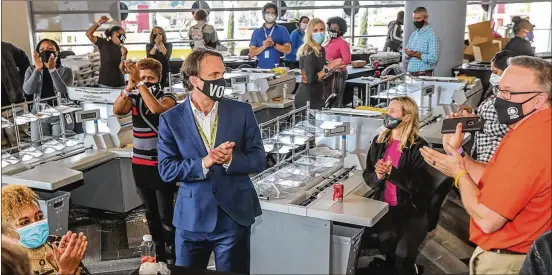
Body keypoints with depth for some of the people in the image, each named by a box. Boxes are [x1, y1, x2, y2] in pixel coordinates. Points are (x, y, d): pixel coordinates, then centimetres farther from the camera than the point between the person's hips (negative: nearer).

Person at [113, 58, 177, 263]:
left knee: (166, 215, -2)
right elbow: (117, 110, -17)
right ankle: (159, 251, 30)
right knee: (151, 213, 16)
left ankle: (174, 254, 10)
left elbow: (156, 108, -31)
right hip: (140, 164, 5)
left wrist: (140, 83, -34)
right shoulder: (133, 98, 2)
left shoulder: (167, 98, -8)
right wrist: (129, 86, -29)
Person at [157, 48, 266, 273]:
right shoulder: (171, 119, -3)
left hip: (235, 216, 0)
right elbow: (166, 170, -6)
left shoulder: (242, 111, -2)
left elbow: (259, 160, -2)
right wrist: (203, 164, -21)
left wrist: (231, 159, -21)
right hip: (191, 219, 0)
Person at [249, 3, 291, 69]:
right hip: (260, 68, 1)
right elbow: (251, 53, 6)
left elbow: (288, 50, -1)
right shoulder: (257, 32, 12)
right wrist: (264, 46, -10)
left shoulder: (282, 30, 7)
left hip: (276, 68, -1)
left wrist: (274, 44, -14)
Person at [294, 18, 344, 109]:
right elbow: (311, 79, -22)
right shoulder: (309, 52, -15)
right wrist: (328, 68, -15)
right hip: (307, 98, -8)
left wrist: (333, 67, 5)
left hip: (318, 96, 8)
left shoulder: (322, 50, 10)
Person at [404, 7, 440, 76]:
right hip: (411, 73, 6)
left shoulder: (431, 34, -9)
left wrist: (416, 55, -19)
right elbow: (406, 57, 14)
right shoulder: (414, 34, 13)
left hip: (424, 75, -6)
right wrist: (409, 54, -7)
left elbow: (434, 58, -17)